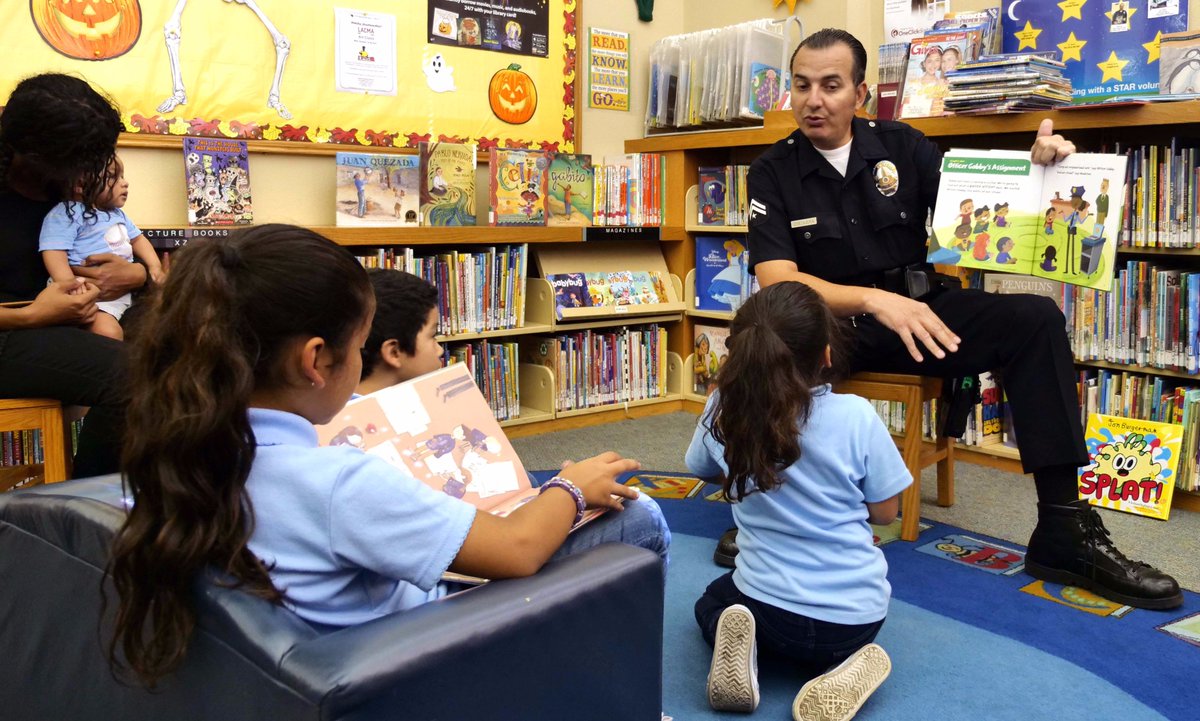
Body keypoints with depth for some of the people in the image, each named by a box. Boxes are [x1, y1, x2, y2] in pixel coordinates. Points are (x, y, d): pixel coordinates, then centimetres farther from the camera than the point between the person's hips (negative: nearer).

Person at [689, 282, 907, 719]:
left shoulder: (723, 410, -11)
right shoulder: (857, 416, -17)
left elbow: (702, 469, 12)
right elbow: (885, 513, -2)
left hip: (767, 606, 0)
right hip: (856, 616, 1)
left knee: (712, 603, 35)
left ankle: (745, 653, 2)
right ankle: (838, 667, 3)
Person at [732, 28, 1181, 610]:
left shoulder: (902, 146, 4)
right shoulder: (772, 173, -4)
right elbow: (776, 280, -16)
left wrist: (1034, 170, -16)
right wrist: (874, 300, -31)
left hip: (916, 311, 3)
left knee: (1034, 318, -20)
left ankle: (1064, 531, -16)